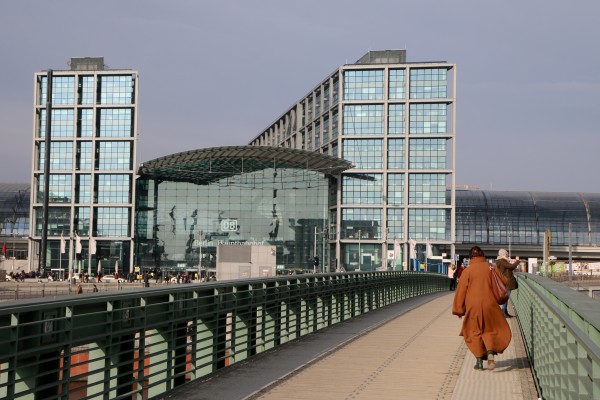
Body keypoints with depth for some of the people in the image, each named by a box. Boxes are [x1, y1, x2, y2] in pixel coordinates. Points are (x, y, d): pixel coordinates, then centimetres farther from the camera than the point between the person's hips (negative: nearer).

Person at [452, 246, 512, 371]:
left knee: (475, 332, 11)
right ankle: (490, 352, -11)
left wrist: (459, 309, 5)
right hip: (489, 304, 1)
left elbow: (461, 291, -3)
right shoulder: (491, 268, 3)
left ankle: (479, 360, 6)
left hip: (473, 306, -1)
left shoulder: (467, 271, -3)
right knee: (490, 329, 14)